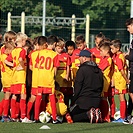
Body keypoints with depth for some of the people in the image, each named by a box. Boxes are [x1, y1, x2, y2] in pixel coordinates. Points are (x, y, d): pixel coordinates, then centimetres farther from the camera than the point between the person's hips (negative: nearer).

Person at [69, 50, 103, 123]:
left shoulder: (82, 69, -11)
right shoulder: (98, 70, 11)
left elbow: (77, 87, -10)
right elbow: (101, 87, 17)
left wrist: (74, 100, 1)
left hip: (84, 100, -7)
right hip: (96, 101, 7)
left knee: (73, 116, 7)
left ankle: (88, 114, -19)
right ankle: (96, 113, -9)